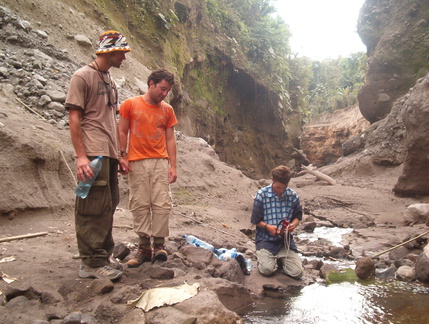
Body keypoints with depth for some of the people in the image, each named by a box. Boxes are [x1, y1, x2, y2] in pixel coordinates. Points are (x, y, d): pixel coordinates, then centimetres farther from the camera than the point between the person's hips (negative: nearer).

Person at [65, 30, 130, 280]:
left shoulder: (110, 80, 20)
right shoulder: (83, 76, -4)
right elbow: (74, 119, -9)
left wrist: (118, 154, 18)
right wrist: (81, 156, -17)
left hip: (110, 154, 8)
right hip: (94, 154, -8)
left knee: (108, 206, 13)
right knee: (94, 208, -5)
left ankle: (104, 255, 25)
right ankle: (91, 263, 4)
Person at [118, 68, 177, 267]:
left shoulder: (167, 110, 12)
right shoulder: (130, 104, 6)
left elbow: (170, 139, 11)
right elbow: (122, 132, 6)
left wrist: (173, 166, 5)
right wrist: (123, 157, -4)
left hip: (160, 162, 2)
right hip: (137, 162, -2)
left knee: (162, 204, -4)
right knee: (139, 205, 0)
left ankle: (159, 244, 8)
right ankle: (144, 246, 9)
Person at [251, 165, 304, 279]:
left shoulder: (293, 196, 1)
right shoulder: (262, 195, -7)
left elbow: (298, 215, 12)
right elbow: (256, 220, -3)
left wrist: (294, 224, -10)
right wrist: (267, 226, -21)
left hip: (286, 239, 3)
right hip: (266, 239, -2)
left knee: (297, 272, -10)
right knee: (267, 269, -22)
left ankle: (281, 258, 22)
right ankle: (262, 256, 15)